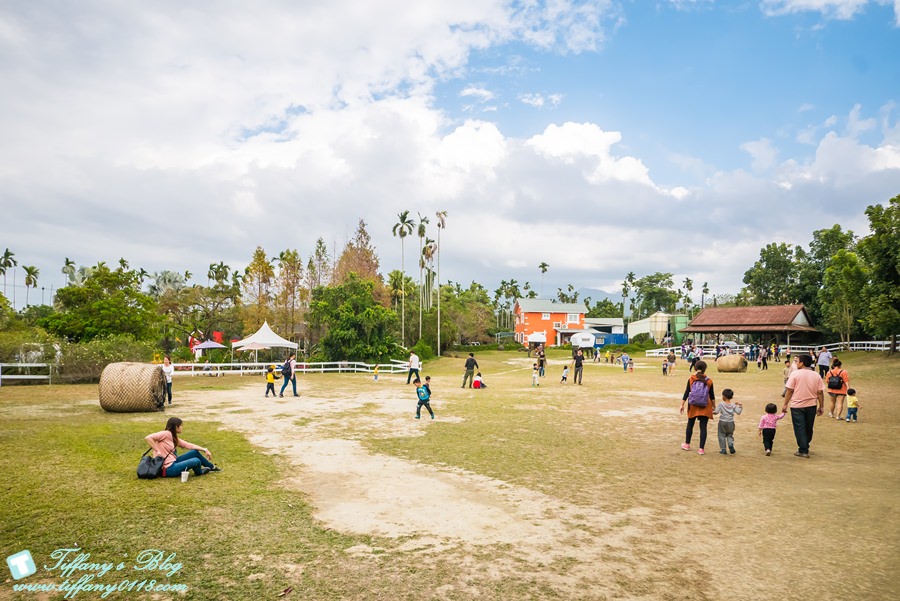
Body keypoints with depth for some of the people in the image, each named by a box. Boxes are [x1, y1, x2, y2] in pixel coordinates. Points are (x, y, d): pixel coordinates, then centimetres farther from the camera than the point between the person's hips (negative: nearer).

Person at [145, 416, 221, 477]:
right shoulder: (166, 434, -15)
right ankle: (199, 472, 17)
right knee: (196, 461, -19)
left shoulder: (174, 438, 12)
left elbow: (189, 445, 10)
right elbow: (147, 438, -25)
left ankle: (212, 467, 28)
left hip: (173, 462, 10)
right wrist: (157, 451, -24)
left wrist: (204, 450, 4)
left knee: (195, 452, 10)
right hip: (168, 469, -10)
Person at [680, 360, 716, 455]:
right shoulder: (708, 381, -3)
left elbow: (686, 393, -5)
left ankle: (687, 444, 28)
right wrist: (714, 406, 13)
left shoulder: (691, 379, -4)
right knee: (703, 427, 2)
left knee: (690, 425, 17)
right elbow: (712, 396, 2)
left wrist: (682, 405, -1)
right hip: (705, 408, 0)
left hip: (693, 406, 1)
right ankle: (701, 449, 2)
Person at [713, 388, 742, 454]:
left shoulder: (721, 404, -9)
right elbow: (738, 412, -3)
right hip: (730, 423, 3)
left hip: (722, 422, -3)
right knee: (730, 435, 17)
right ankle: (731, 444, -10)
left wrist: (713, 412, 6)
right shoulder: (733, 405, -1)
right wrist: (740, 407, 11)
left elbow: (716, 412, -14)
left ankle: (723, 449, 7)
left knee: (722, 436, 7)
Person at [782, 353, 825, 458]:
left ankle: (803, 451, 2)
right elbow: (820, 392, 1)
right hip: (811, 406, 4)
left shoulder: (795, 374, -10)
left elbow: (789, 391, -10)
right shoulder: (816, 376, 1)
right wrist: (821, 407, 10)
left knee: (800, 429, 3)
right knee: (808, 428, 17)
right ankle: (805, 447, 30)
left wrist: (785, 404, -3)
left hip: (797, 406, -4)